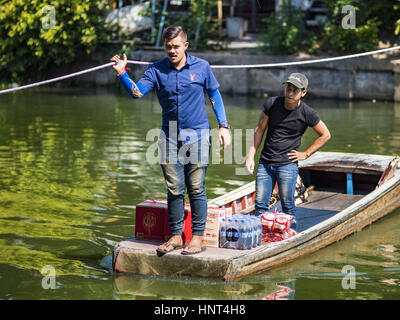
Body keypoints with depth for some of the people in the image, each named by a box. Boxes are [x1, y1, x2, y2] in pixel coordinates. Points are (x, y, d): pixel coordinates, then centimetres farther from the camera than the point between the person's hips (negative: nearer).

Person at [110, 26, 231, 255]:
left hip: (197, 135, -2)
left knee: (196, 189, -1)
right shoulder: (157, 70, 3)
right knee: (174, 190, 5)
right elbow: (137, 92, -7)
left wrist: (223, 126, 6)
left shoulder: (201, 67, 1)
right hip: (170, 136, 2)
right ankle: (176, 236, 14)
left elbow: (215, 95, 10)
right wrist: (122, 74, -23)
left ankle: (198, 237, 7)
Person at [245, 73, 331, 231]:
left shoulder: (307, 113, -6)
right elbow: (259, 129, 8)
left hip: (287, 164, -3)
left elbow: (325, 135, 8)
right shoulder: (271, 104, -1)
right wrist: (250, 155, 2)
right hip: (265, 163, 3)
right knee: (260, 205, 1)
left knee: (288, 207, -2)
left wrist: (305, 154, 2)